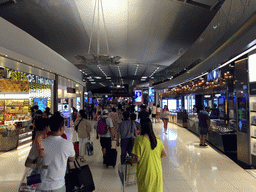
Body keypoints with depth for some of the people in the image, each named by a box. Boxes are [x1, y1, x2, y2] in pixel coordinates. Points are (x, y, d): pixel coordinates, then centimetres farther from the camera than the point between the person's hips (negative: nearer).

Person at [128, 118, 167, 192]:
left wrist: (130, 160, 3)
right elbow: (165, 154, 5)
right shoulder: (157, 139, -2)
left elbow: (137, 159, -17)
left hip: (145, 171, -4)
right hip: (157, 171, 4)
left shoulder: (139, 140, -18)